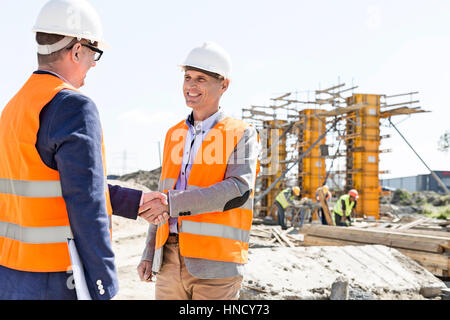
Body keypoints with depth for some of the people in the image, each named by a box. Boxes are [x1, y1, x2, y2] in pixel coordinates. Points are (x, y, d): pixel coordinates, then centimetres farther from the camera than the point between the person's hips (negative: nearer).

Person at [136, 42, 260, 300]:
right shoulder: (175, 135, 15)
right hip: (170, 260, 5)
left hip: (216, 264, -5)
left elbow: (239, 190, -18)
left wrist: (172, 202, -22)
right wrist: (149, 254, 14)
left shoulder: (242, 135, -1)